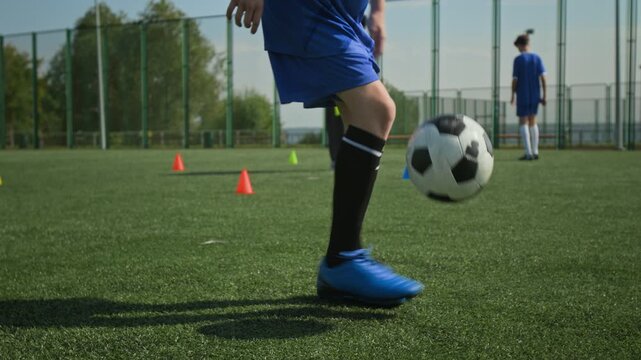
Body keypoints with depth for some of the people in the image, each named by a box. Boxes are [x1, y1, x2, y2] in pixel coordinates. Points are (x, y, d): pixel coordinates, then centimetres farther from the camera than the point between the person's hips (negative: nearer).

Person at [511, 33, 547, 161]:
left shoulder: (518, 59, -8)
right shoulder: (537, 58, 2)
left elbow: (515, 80, -8)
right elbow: (543, 77, -2)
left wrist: (512, 96, 3)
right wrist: (544, 96, 2)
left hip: (523, 96, -4)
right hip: (535, 96, 4)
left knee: (523, 122, 0)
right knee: (533, 122, 15)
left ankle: (528, 153, -10)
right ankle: (535, 152, 14)